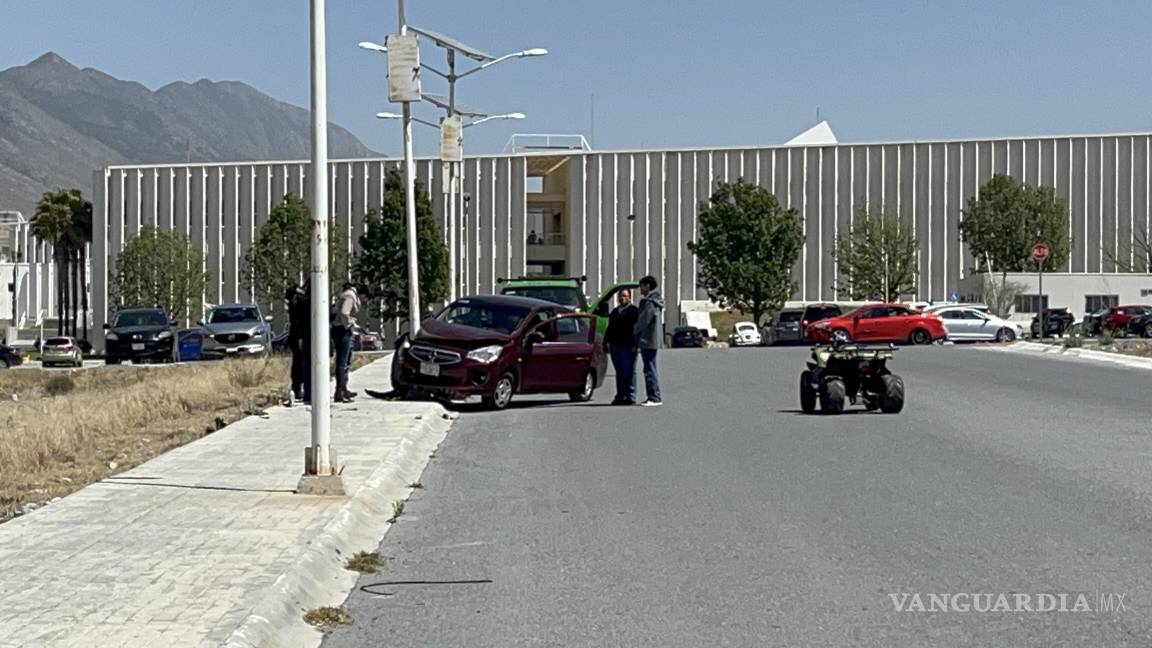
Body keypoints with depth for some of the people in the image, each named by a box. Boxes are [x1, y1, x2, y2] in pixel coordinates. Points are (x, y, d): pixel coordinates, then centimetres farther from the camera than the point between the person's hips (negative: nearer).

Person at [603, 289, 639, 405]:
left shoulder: (633, 311, 0)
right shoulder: (615, 311, 22)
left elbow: (636, 328, -9)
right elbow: (610, 328, 24)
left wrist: (634, 344, -18)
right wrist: (606, 342, 14)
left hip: (627, 346, -7)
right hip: (615, 345, 7)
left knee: (629, 372, -7)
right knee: (619, 372, 10)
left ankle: (630, 397, -6)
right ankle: (620, 396, 14)